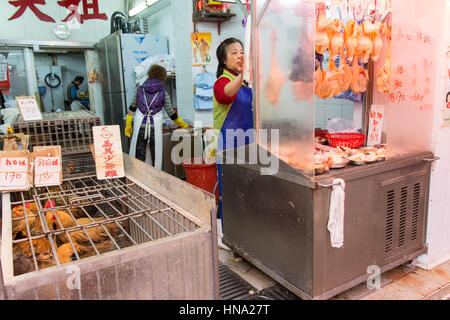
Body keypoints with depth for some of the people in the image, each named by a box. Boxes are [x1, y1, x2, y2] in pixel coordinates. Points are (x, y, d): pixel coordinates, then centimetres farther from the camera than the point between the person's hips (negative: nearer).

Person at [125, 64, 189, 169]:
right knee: (155, 155, 7)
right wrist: (182, 124, 20)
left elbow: (132, 108, 8)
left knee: (138, 156, 7)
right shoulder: (163, 93, 2)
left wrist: (128, 124, 16)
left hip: (139, 127, 2)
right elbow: (171, 113, 6)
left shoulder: (140, 90, 7)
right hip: (155, 128, -1)